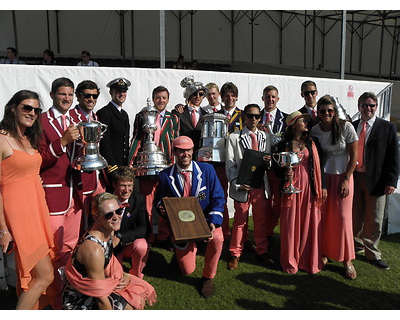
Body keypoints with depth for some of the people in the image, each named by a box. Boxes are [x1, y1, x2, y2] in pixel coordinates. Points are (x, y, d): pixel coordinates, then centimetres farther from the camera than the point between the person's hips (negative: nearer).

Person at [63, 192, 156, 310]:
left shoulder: (109, 231, -8)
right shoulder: (94, 250, -34)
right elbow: (101, 299, -27)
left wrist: (125, 276, -7)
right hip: (79, 299, -8)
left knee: (140, 293, 6)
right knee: (129, 307, -14)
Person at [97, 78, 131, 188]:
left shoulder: (125, 114, 20)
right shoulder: (104, 113, -6)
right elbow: (104, 143, -13)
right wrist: (113, 168, -16)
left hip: (124, 166, 7)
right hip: (111, 166, -7)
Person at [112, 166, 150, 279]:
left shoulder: (139, 199, -9)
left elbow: (145, 228, -15)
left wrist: (120, 237, -29)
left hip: (131, 244, 1)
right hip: (110, 247, 0)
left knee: (141, 246, -32)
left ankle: (136, 275, -3)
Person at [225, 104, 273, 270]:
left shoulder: (265, 137, 11)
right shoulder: (234, 137, 0)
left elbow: (268, 161, 13)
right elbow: (230, 165, -4)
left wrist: (268, 161, -12)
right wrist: (237, 184, -16)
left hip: (261, 184, 3)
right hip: (242, 186, -3)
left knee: (261, 219, 12)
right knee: (240, 220, 5)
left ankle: (262, 251, 30)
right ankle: (235, 254, 21)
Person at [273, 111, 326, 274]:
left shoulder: (312, 143, 8)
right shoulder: (283, 145, 2)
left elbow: (319, 165, 8)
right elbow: (277, 168, 4)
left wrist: (323, 187, 3)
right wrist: (285, 174, -16)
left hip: (310, 187, 2)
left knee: (310, 223, 4)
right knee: (290, 224, 2)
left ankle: (310, 261, 19)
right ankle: (290, 261, 17)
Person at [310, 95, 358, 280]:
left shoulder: (346, 127, -10)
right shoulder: (314, 131, -2)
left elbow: (354, 155, -6)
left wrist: (346, 179, -8)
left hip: (343, 176, -2)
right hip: (323, 177, 2)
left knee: (343, 216, -3)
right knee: (323, 216, 1)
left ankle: (347, 260, 12)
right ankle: (324, 253, 18)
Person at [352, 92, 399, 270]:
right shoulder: (351, 127, 8)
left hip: (376, 180, -2)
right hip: (353, 178, 3)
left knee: (374, 220, 5)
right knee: (355, 217, 14)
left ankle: (372, 254, 22)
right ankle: (356, 246, 34)